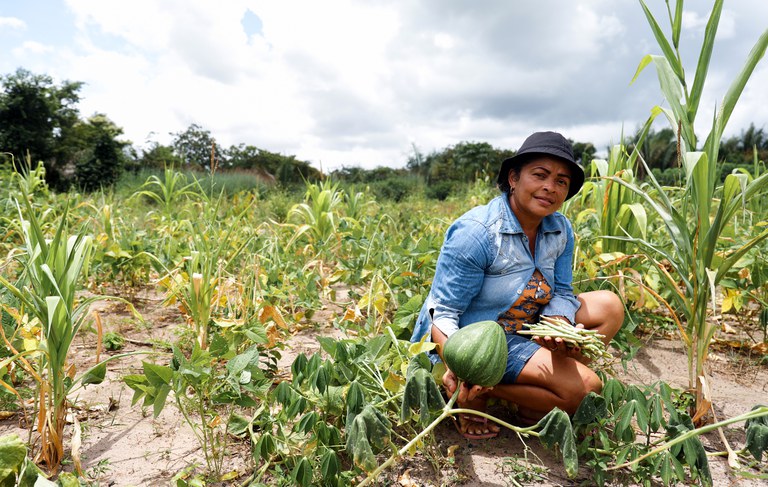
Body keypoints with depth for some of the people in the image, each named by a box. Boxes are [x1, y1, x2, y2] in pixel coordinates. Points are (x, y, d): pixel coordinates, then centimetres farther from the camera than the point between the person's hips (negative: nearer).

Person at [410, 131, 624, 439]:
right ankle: (477, 394, -6)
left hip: (524, 331, 9)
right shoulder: (475, 232, -24)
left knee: (609, 306, 3)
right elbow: (442, 312, -24)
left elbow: (561, 293, 3)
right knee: (585, 387, -17)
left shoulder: (560, 229, -1)